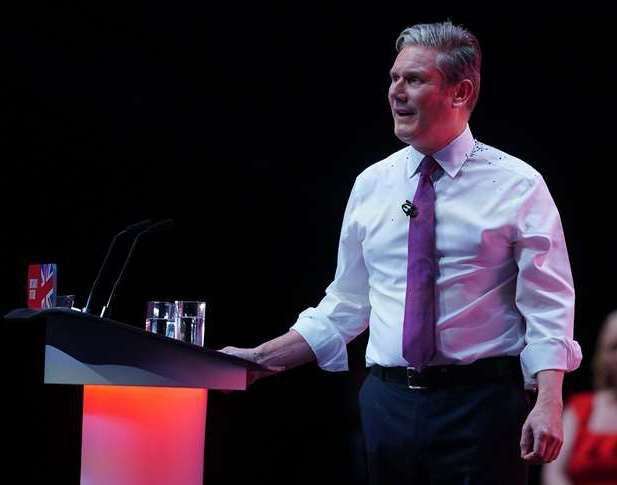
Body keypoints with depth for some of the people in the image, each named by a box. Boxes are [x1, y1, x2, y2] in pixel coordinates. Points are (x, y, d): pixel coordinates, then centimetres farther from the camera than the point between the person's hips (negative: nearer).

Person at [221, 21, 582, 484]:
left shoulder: (516, 185, -2)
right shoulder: (371, 185, 10)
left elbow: (549, 307, -7)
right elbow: (345, 305, 15)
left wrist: (548, 403, -20)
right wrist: (260, 359, 7)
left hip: (480, 405, -4)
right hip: (388, 404, 4)